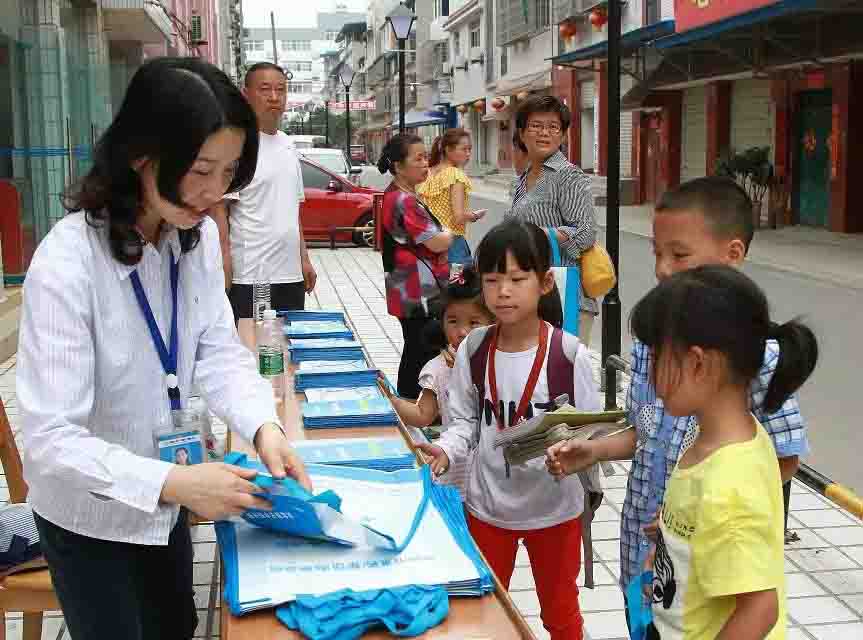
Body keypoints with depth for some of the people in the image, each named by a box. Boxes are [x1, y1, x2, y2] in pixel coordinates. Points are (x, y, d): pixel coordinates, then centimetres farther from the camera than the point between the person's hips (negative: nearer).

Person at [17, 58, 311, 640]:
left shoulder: (199, 235, -8)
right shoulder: (67, 261, -30)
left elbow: (219, 349, -7)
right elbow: (51, 437, -31)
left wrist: (263, 426, -25)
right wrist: (175, 483, -39)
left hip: (162, 500, 6)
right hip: (88, 516, -6)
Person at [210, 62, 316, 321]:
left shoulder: (288, 145, 15)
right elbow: (218, 210, -12)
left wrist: (304, 258, 17)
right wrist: (225, 270, -19)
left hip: (291, 274, 8)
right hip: (249, 279, -8)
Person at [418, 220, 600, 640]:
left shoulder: (569, 353, -18)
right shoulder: (473, 350, -9)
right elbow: (465, 420, -1)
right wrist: (447, 451, -20)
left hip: (554, 507, -2)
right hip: (487, 503, 2)